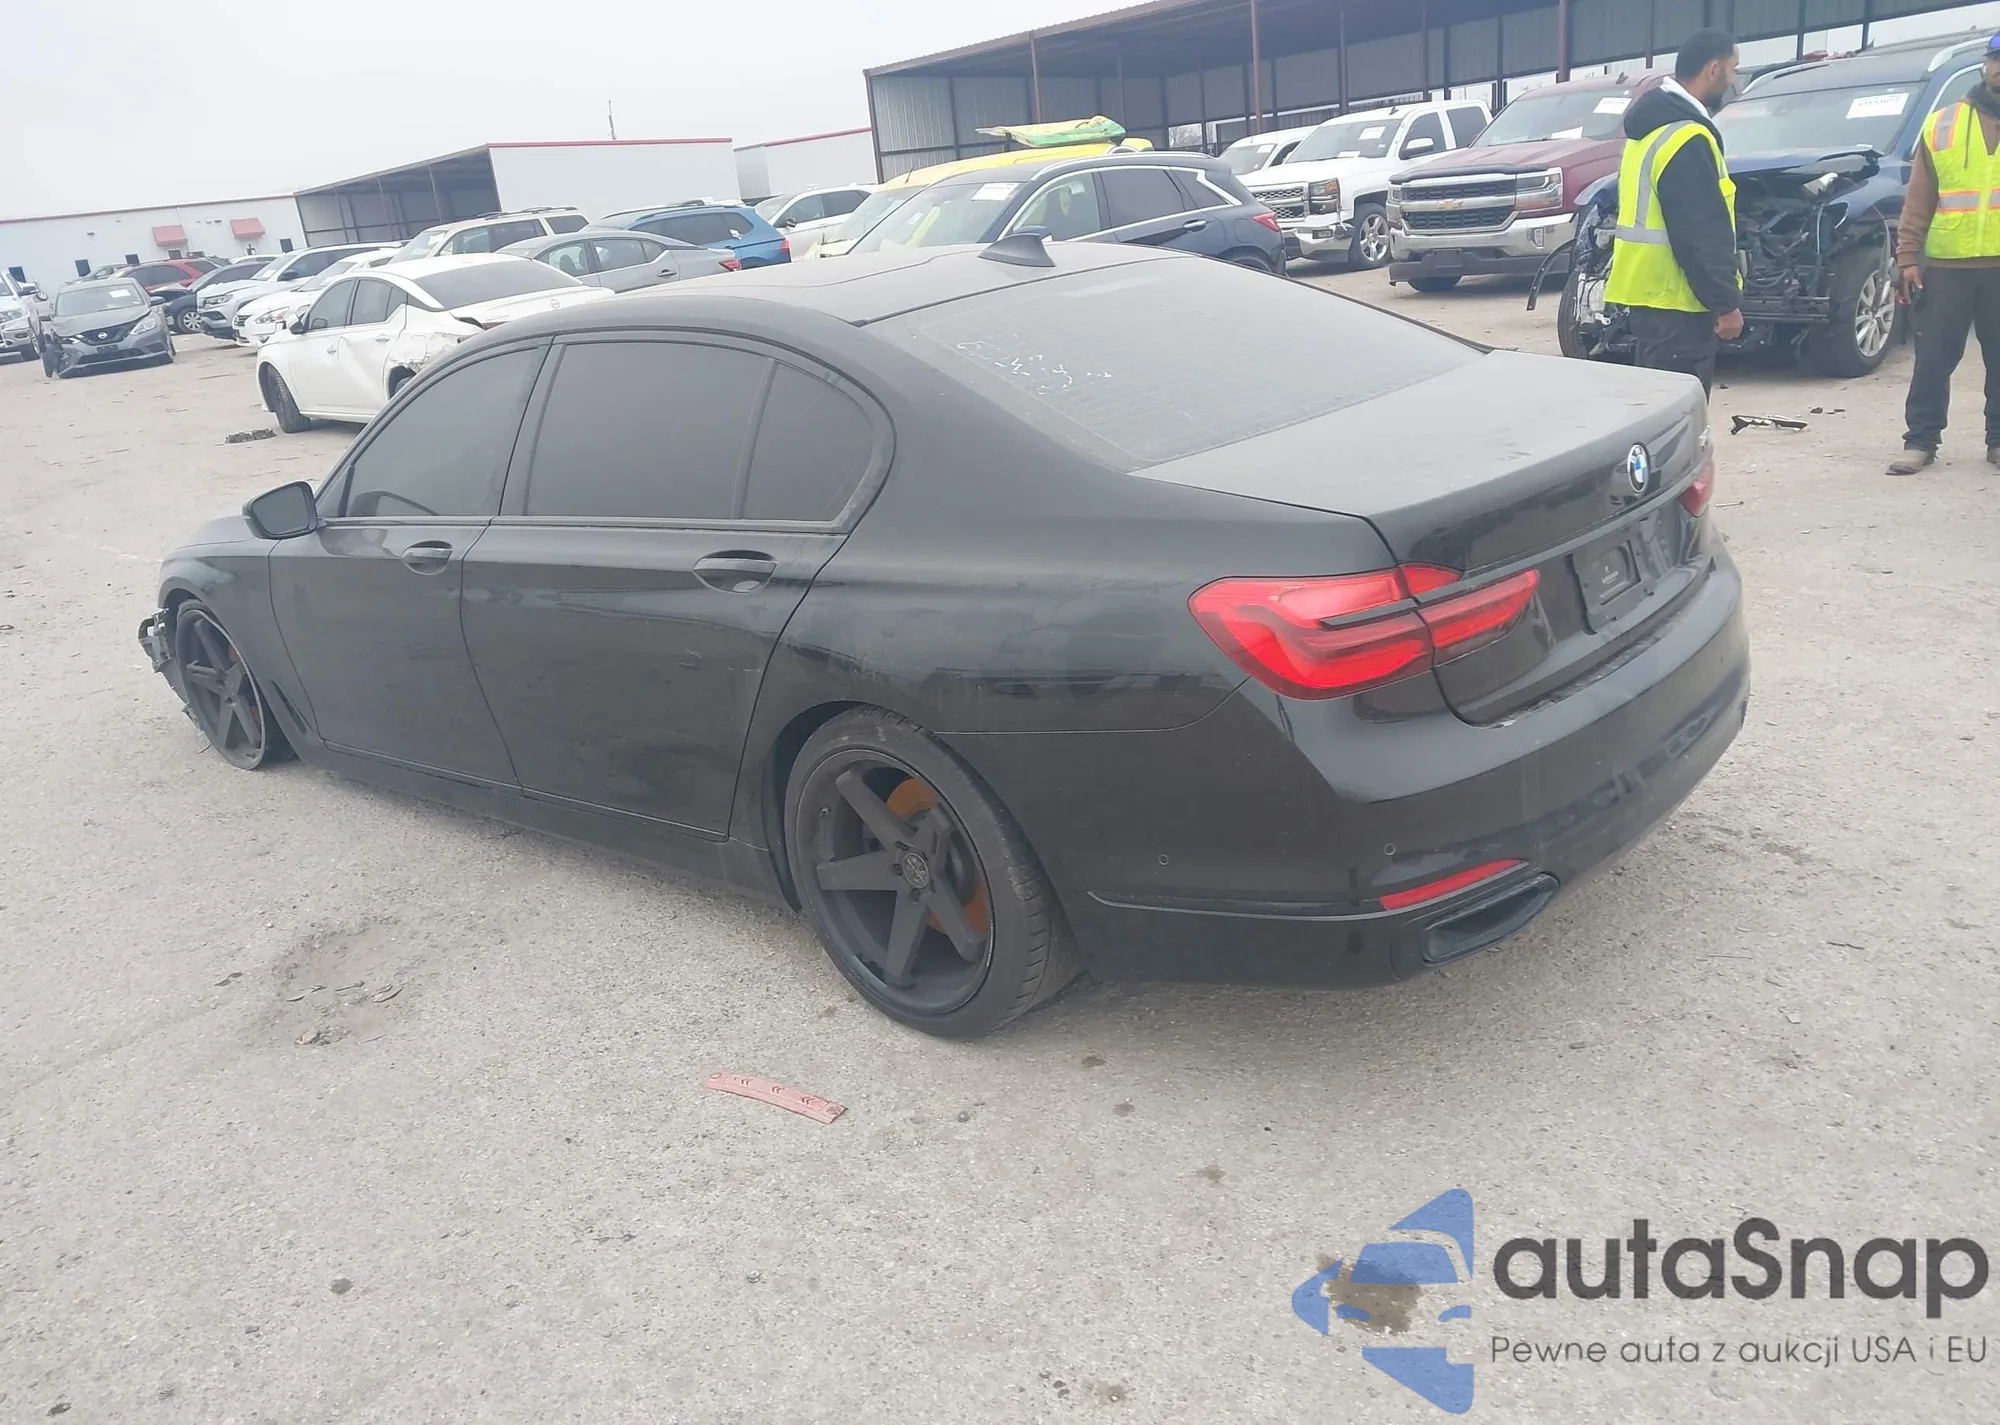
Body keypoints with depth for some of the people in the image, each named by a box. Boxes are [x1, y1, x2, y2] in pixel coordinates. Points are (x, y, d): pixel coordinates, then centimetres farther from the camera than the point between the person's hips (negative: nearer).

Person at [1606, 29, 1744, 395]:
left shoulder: (1653, 125, 16)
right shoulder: (1686, 138, -17)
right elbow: (1701, 235, -21)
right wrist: (1726, 303, -17)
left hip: (1650, 291, 11)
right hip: (1673, 299, -11)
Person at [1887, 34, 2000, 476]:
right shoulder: (1942, 125, 7)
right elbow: (1918, 200, 5)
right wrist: (1908, 257, -2)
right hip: (1946, 264, -1)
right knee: (1934, 358, 2)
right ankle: (1921, 440, 9)